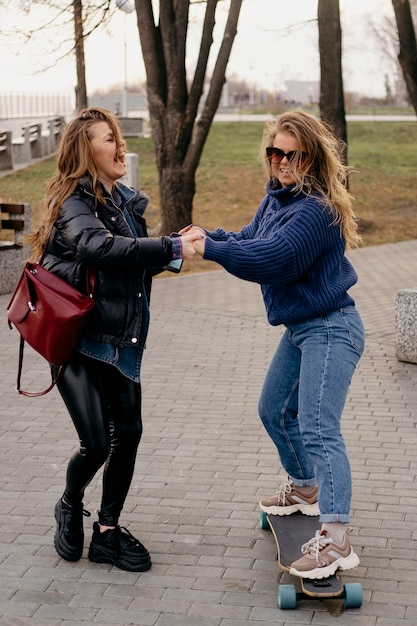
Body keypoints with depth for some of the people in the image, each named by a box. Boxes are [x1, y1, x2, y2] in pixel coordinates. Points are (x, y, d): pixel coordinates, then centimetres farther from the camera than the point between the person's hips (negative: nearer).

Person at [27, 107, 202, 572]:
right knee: (96, 443, -7)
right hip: (78, 339, -7)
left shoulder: (125, 201, 11)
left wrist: (174, 249, 0)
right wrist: (171, 248, -37)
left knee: (128, 434, 5)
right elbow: (100, 247, -34)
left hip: (121, 339, 7)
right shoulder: (74, 202, -13)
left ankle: (108, 531, 21)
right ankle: (70, 507, 25)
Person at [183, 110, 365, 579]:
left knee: (317, 427, -19)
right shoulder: (277, 196, 8)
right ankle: (305, 488, 44)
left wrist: (210, 248, -26)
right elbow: (250, 240, 10)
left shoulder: (316, 209, -23)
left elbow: (272, 257, -29)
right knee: (275, 411, 23)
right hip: (300, 328, 10)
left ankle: (336, 540, -22)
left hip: (330, 329, -10)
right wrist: (208, 236, -8)